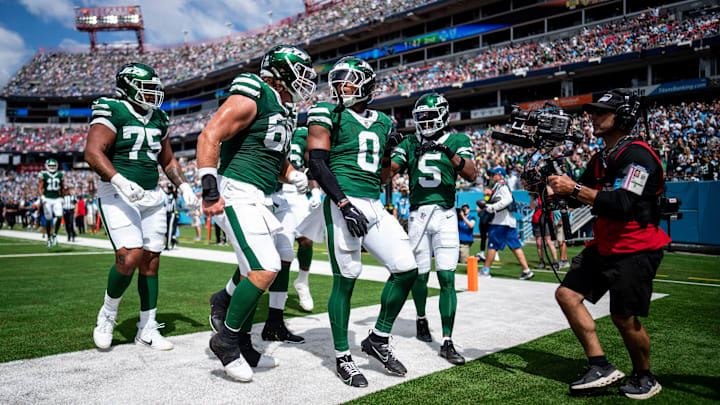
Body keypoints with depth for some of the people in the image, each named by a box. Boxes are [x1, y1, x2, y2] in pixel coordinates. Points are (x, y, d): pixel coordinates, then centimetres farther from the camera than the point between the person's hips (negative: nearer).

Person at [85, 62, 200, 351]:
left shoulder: (157, 119, 14)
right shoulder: (113, 112, -7)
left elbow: (167, 160, 23)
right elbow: (93, 152, -20)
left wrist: (183, 185, 8)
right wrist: (119, 181, -33)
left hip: (152, 197, 7)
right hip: (118, 195, -6)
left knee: (151, 262, 6)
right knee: (130, 256, -20)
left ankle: (147, 329, 17)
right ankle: (108, 314, 8)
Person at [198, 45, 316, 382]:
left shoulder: (284, 111, 19)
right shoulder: (252, 97, -10)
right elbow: (210, 136, -17)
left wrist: (294, 175, 8)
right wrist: (211, 190, -22)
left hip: (259, 199, 10)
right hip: (237, 193, -10)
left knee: (254, 272, 14)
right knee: (265, 270, -14)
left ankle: (242, 348, 29)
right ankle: (226, 339, 3)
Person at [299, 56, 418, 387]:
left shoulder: (382, 122, 18)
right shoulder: (328, 115, 1)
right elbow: (316, 163, -10)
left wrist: (392, 152, 4)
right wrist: (345, 204, -19)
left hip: (374, 206, 6)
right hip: (344, 204, -6)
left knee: (406, 269, 0)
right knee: (345, 280, -4)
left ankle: (379, 338, 18)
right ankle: (342, 357, 13)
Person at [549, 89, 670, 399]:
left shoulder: (637, 155, -16)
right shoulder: (601, 158, 13)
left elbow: (622, 204, -27)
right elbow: (585, 195, 18)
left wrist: (575, 189, -28)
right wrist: (559, 185, 1)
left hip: (634, 250, -9)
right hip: (604, 246, 9)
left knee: (624, 318, 0)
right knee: (567, 294, 0)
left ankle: (644, 378, 26)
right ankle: (601, 367, 7)